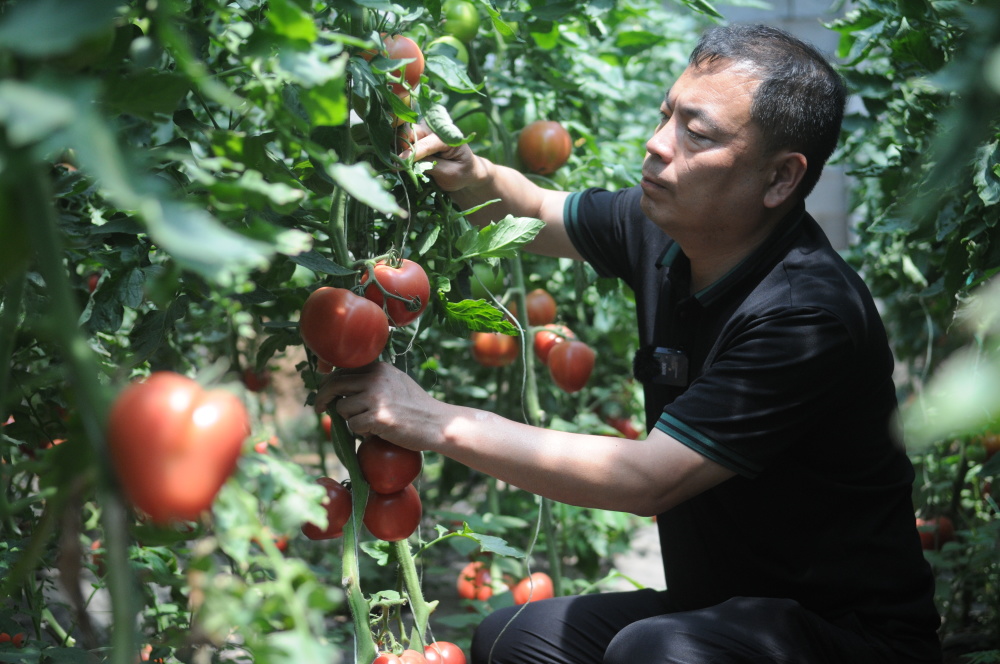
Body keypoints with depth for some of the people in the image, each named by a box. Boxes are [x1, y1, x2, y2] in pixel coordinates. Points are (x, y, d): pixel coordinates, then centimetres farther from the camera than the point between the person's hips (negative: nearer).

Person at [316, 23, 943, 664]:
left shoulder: (808, 314, -28)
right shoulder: (663, 225, -2)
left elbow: (648, 479, -29)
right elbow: (537, 212, 17)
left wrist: (435, 422, -26)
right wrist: (472, 176, -7)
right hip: (715, 605, 8)